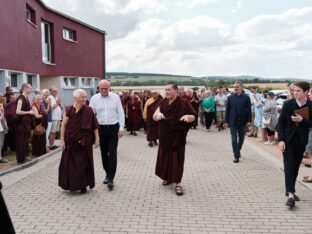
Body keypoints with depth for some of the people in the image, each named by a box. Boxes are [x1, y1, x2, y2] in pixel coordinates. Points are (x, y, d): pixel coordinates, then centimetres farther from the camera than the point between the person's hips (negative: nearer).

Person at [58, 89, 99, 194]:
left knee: (84, 164, 5)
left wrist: (97, 138, -7)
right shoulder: (69, 110, -5)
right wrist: (62, 140, -5)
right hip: (71, 142, 0)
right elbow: (64, 125, -2)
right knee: (70, 164, 8)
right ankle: (72, 185, 26)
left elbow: (94, 126, -3)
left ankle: (83, 185, 17)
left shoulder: (89, 110, -4)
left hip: (84, 142, 0)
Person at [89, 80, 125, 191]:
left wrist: (121, 128, -4)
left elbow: (120, 113, 1)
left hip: (113, 128, -2)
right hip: (101, 128, 2)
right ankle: (108, 174, 29)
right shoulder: (94, 98, 1)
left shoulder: (115, 97, -1)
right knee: (104, 153, 12)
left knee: (112, 154, -5)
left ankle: (110, 179, -1)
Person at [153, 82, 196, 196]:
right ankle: (168, 177, 33)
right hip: (165, 136, 5)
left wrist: (188, 116, -26)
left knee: (177, 159, 0)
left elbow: (193, 117, -4)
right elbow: (154, 117, 2)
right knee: (165, 158, 13)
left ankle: (178, 183, 9)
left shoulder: (183, 103, -11)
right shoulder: (164, 102, 2)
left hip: (178, 136, -4)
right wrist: (158, 114, -20)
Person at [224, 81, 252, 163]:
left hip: (242, 122, 1)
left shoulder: (246, 97, -1)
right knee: (234, 139, -3)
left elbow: (249, 110, -1)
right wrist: (226, 121, -1)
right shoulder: (230, 97, 2)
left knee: (241, 138, 15)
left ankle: (238, 151, 37)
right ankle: (236, 156, 2)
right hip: (233, 122, 0)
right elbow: (227, 110, 3)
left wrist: (249, 121, -7)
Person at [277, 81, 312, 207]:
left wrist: (302, 120, -20)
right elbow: (281, 122, -6)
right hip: (288, 140, -2)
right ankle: (291, 194, -9)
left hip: (301, 141, 2)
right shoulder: (288, 104, -6)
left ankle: (290, 190, 26)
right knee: (289, 166, -7)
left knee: (295, 167, 11)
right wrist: (281, 139, -13)